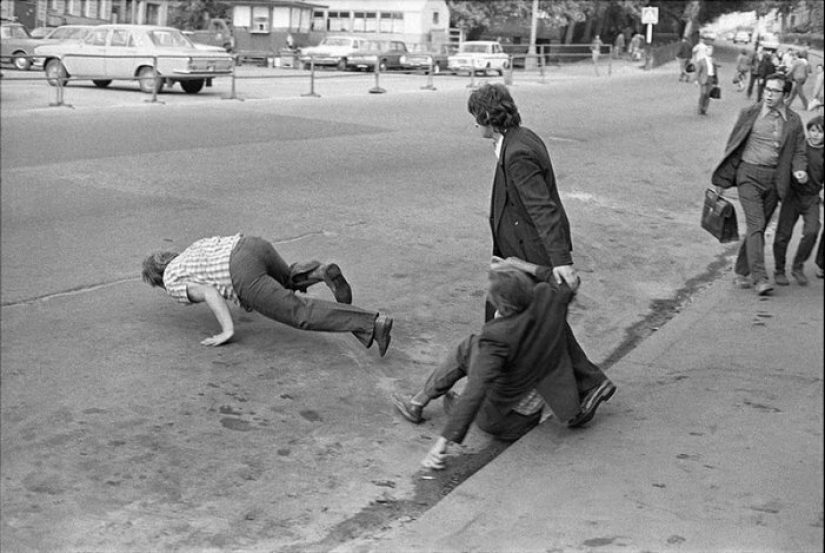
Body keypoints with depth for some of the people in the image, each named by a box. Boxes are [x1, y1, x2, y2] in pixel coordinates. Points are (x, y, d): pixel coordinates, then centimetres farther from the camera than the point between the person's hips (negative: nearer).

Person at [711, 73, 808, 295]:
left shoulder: (794, 121, 5)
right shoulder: (749, 114, -1)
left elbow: (798, 150, 13)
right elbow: (734, 146, 4)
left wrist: (798, 169, -9)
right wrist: (722, 179, 4)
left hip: (774, 179, 3)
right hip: (749, 174, -3)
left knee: (758, 227, 9)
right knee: (755, 224, -14)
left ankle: (742, 273, 23)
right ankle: (759, 277, -17)